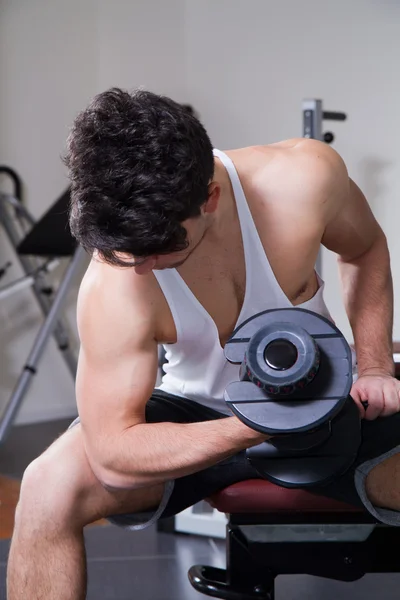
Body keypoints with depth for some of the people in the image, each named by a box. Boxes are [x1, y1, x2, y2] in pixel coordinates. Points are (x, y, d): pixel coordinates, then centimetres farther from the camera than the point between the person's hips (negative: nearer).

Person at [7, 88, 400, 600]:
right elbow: (114, 453, -29)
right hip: (199, 421, -2)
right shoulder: (114, 288, -31)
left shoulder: (306, 176, -25)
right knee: (49, 487, -28)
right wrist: (259, 428, -39)